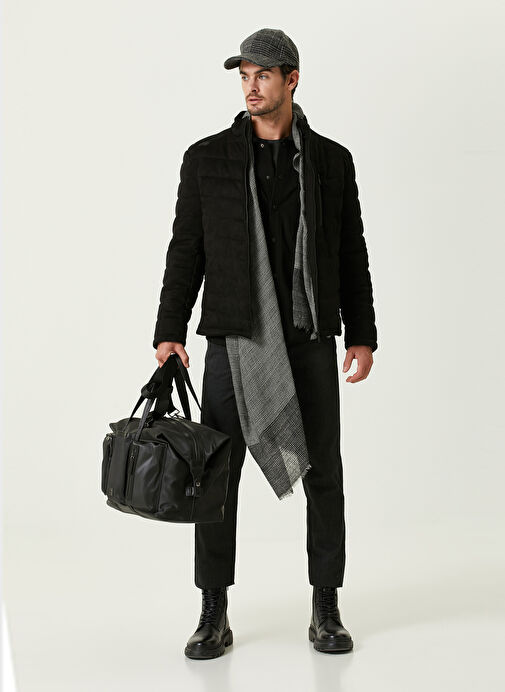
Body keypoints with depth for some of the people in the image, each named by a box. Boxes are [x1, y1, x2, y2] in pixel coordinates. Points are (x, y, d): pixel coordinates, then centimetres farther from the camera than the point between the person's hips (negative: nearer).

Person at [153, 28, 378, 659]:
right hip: (235, 340, -1)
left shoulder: (331, 160, 6)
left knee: (322, 472, 5)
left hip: (310, 339, 1)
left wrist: (362, 336, 4)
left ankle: (326, 611, 19)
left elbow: (351, 254, 9)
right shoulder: (207, 158, 4)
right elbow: (186, 249, 4)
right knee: (216, 473, 0)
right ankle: (214, 616, 13)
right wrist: (170, 332, -4)